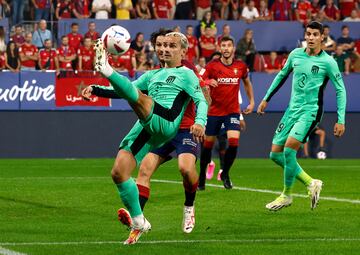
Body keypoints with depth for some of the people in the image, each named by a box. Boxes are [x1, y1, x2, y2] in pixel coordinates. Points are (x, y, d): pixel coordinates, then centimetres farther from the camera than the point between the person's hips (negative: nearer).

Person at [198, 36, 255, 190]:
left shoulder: (241, 66, 2)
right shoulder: (212, 66, -6)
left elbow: (247, 83, 21)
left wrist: (251, 101, 16)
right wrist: (208, 81, -33)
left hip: (233, 111, 1)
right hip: (214, 112, -1)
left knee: (234, 140, -16)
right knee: (208, 144, 5)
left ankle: (225, 174, 4)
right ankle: (202, 176, 24)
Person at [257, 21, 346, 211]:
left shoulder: (327, 62, -8)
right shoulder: (295, 54, 6)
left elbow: (340, 90, -4)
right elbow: (282, 75, 22)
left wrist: (341, 120, -9)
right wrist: (266, 99, 23)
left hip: (311, 111, -6)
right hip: (292, 109, 6)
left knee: (289, 149, -21)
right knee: (275, 154, 3)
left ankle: (287, 195, -4)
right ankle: (311, 183, 16)